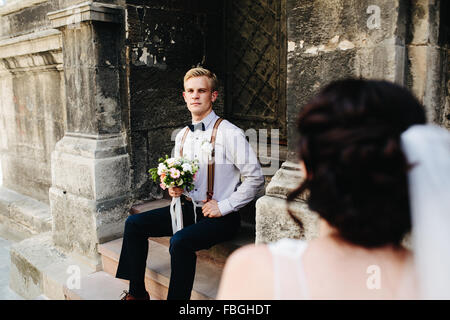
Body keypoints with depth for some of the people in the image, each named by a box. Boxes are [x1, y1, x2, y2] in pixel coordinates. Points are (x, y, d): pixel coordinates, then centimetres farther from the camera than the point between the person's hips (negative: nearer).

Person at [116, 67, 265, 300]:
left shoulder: (230, 134, -12)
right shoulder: (182, 136, 10)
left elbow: (255, 178, -12)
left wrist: (224, 206, -14)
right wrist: (174, 187, 0)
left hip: (219, 217, -7)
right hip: (186, 208, 7)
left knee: (180, 241, -32)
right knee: (134, 224, -1)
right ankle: (137, 292, 11)